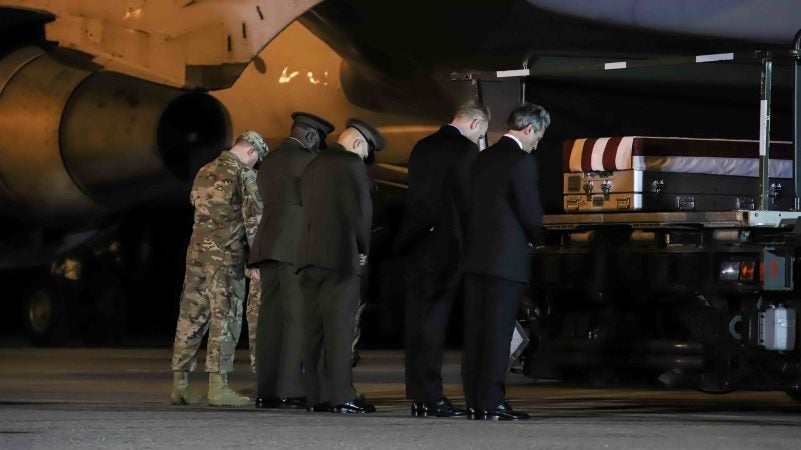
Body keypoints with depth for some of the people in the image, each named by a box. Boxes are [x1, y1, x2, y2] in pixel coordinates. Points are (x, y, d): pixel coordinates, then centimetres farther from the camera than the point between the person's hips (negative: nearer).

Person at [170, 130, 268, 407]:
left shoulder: (205, 172, 16)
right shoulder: (244, 174, -5)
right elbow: (253, 219, -9)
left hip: (197, 250, 6)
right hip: (227, 254, -6)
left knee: (191, 317, 6)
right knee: (225, 319, -5)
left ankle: (179, 386, 5)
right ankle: (218, 387, -9)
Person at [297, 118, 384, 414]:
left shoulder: (314, 167, 18)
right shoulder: (351, 165, -7)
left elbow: (309, 210, 16)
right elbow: (361, 211, -12)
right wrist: (363, 250, 3)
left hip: (310, 257, 7)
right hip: (340, 257, -7)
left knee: (314, 329, 7)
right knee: (339, 329, -8)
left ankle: (314, 395, 6)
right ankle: (340, 396, -10)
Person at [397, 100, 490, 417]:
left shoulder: (422, 148, 13)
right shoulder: (465, 150, -9)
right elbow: (467, 200, -10)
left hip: (415, 240, 7)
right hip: (445, 245, -7)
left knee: (417, 319, 7)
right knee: (435, 319, -7)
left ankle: (418, 397, 8)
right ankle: (430, 396, -8)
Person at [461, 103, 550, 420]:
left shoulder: (483, 159, 13)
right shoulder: (522, 162, -10)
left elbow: (474, 206, 14)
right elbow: (531, 215, -11)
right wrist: (535, 238, 10)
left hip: (475, 257, 7)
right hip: (506, 259, -7)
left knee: (475, 331, 8)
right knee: (498, 332, -6)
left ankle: (474, 401, 9)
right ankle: (491, 403, -7)